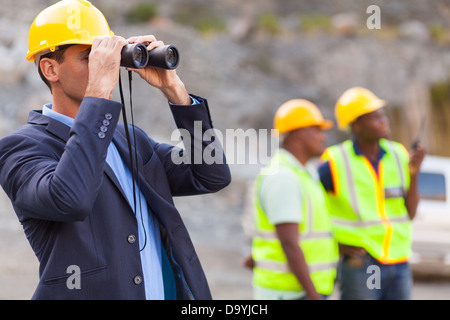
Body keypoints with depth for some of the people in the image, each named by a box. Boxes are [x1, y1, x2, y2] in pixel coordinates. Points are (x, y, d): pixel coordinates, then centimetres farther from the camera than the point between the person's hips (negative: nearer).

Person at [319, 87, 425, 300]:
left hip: (398, 264, 5)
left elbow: (410, 214, 1)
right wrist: (337, 245, -6)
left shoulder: (398, 155, 3)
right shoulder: (335, 162, -11)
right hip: (359, 264, -5)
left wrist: (414, 174, -14)